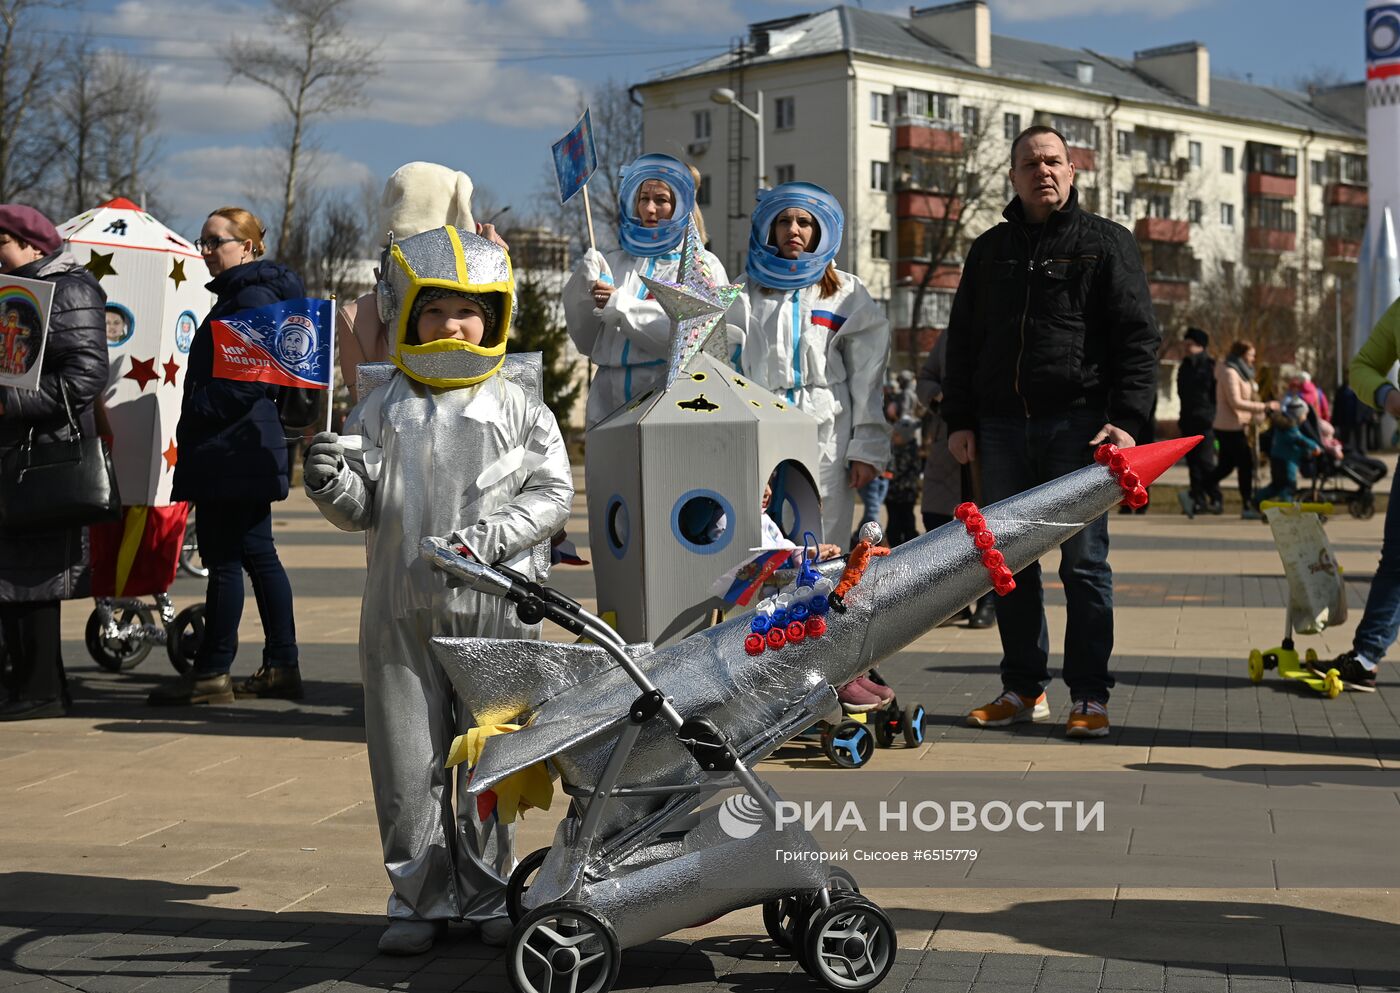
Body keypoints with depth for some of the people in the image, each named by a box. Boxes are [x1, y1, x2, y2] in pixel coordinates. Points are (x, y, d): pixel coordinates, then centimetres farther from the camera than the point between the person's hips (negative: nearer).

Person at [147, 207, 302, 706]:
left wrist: (196, 412, -17)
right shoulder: (240, 294, 19)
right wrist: (195, 424, 16)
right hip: (244, 451, 11)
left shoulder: (253, 296, -13)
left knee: (224, 558, -6)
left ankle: (212, 673, -1)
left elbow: (250, 378, -22)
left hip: (234, 451, -11)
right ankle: (281, 666, 15)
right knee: (257, 555, 11)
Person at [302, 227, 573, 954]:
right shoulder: (383, 410, 7)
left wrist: (489, 536, -14)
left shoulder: (519, 410, 4)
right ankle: (420, 899, 16)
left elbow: (552, 492, 0)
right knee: (408, 763, 4)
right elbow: (363, 509, 6)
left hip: (495, 610, -1)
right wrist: (331, 485, -15)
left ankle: (488, 894, 21)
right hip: (403, 612, 1)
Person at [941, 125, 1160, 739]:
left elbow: (1137, 338, -1)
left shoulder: (1105, 243, 5)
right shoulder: (990, 250, 17)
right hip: (1002, 426, 4)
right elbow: (962, 341, 21)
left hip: (1078, 423, -4)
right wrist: (959, 420, 11)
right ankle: (1024, 688, 16)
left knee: (1084, 560, -3)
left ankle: (1089, 697, 2)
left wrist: (1127, 420, -12)